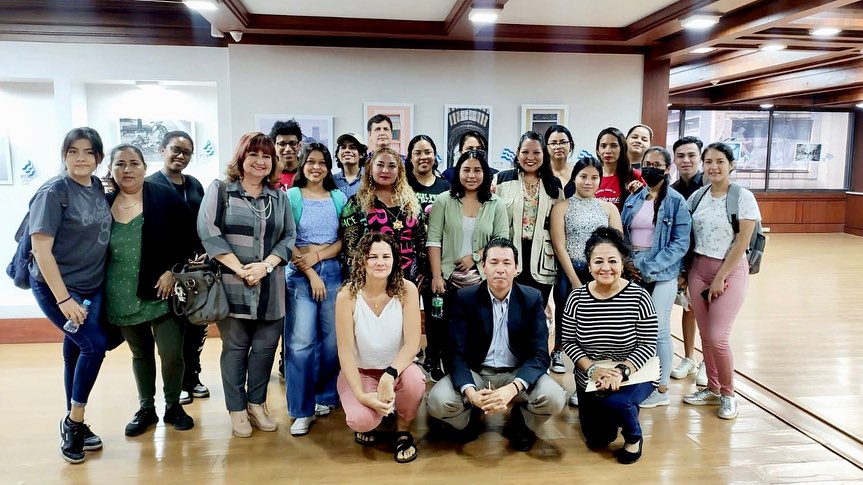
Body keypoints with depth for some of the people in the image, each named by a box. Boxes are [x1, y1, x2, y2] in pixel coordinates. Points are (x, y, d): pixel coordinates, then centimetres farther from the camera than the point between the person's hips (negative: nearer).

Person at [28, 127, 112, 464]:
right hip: (56, 287, -6)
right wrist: (63, 299, -21)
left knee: (77, 350, 11)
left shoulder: (98, 187, 2)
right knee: (95, 345, -11)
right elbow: (41, 249, -19)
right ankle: (73, 423, 8)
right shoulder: (53, 192, -16)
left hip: (92, 286, 6)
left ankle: (74, 426, 23)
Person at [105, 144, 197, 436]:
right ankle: (146, 409, 32)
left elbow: (189, 237, -5)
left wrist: (172, 271, -12)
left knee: (172, 354, -2)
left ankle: (173, 406, 21)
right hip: (122, 298, 3)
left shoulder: (165, 197, -5)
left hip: (162, 293, -3)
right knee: (140, 353, 17)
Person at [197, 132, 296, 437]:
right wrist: (240, 269, -14)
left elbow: (289, 237, 6)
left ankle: (257, 403, 24)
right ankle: (237, 409, 18)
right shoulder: (220, 190, 2)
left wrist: (265, 266, -10)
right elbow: (209, 233, -8)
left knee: (265, 346, 6)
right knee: (235, 347, 4)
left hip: (270, 287, 3)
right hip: (232, 285, -3)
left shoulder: (279, 197, 13)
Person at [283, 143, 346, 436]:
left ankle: (325, 397, 22)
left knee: (332, 339, 4)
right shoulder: (291, 196, 2)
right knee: (300, 343, -6)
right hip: (299, 274, -2)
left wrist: (318, 255, -10)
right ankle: (302, 410, 3)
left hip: (333, 272, 3)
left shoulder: (339, 198, 9)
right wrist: (311, 274, -9)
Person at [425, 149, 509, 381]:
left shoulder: (496, 205, 6)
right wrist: (436, 276, -9)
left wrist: (475, 256, -11)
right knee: (443, 329, 4)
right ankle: (445, 372, 23)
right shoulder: (443, 200, 3)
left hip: (480, 280, 1)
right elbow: (433, 241, -2)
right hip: (448, 279, 0)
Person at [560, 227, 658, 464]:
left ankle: (634, 437, 1)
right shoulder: (577, 298, -11)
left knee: (615, 400, -34)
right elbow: (568, 342, -7)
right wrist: (592, 368, -21)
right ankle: (623, 410, 42)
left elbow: (648, 345, -15)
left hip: (634, 375, -3)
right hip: (590, 380, 3)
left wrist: (621, 371, -28)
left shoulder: (638, 297, -17)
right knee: (597, 440, 10)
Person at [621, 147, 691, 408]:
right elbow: (621, 234, 11)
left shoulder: (676, 201, -4)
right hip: (632, 272, 4)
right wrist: (627, 263, -6)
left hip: (661, 273, -4)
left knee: (659, 330, 0)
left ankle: (661, 389, 15)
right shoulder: (633, 199, 10)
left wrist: (646, 267, -17)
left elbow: (680, 244, -11)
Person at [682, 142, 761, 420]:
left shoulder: (743, 197, -8)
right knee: (705, 335, 8)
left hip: (730, 270, -4)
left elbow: (742, 243, -11)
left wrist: (720, 278, -12)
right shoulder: (697, 196, 5)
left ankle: (728, 394, 14)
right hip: (698, 269, 5)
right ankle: (712, 389, 24)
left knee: (718, 337, -7)